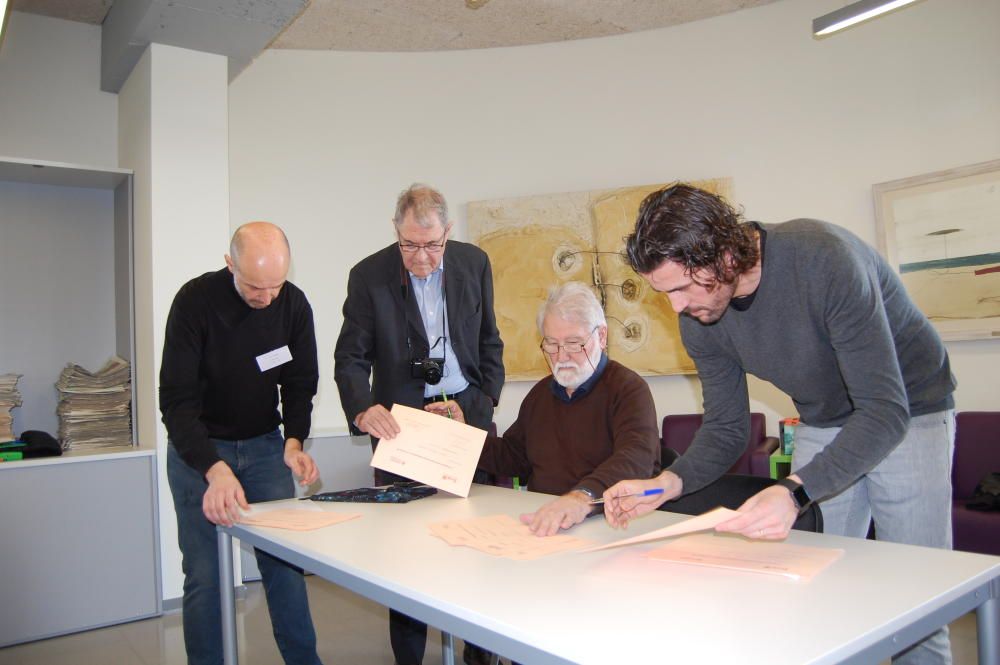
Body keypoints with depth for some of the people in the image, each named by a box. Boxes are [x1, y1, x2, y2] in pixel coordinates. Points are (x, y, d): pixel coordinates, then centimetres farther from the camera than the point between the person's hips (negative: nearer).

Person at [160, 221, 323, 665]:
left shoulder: (294, 305, -10)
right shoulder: (196, 301, -20)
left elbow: (300, 385, -1)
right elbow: (176, 399, -23)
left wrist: (294, 441, -20)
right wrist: (214, 469, -37)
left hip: (264, 445, 3)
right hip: (197, 448, -2)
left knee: (284, 562, 4)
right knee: (204, 574, 0)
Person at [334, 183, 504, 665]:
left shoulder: (474, 264, 2)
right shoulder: (368, 276, -6)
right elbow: (351, 357, -5)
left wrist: (488, 399, 3)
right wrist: (362, 409, -23)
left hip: (468, 412, 2)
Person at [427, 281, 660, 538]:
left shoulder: (629, 389, -7)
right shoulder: (541, 392, 17)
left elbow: (635, 458, -25)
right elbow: (512, 456, 26)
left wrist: (583, 497, -43)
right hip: (537, 526, 5)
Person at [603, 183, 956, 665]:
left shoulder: (824, 259, -33)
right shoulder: (698, 319, -14)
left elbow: (886, 412, -34)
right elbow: (725, 428, -5)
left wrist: (795, 492, -47)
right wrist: (667, 484, -23)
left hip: (908, 415, -4)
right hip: (823, 423, 5)